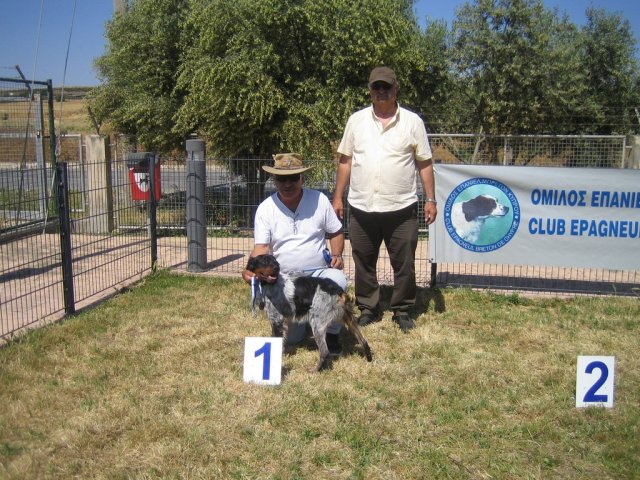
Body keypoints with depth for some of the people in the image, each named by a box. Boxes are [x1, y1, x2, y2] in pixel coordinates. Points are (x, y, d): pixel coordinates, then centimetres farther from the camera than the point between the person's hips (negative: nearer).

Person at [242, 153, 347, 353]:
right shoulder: (265, 208, -5)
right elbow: (261, 247, -12)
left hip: (319, 272, 0)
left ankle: (332, 333, -7)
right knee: (290, 337, -5)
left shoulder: (319, 199, -3)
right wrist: (251, 269, -32)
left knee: (338, 281, -36)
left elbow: (336, 232, 7)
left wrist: (337, 255, -12)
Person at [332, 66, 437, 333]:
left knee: (404, 264, 6)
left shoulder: (412, 122, 2)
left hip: (402, 209, -1)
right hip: (361, 208, 2)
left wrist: (430, 199, -2)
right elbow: (345, 161, 9)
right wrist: (338, 197, 6)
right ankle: (368, 309, 26)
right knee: (364, 263, 11)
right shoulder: (356, 120, 7)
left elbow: (424, 164, 4)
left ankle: (402, 311, 23)